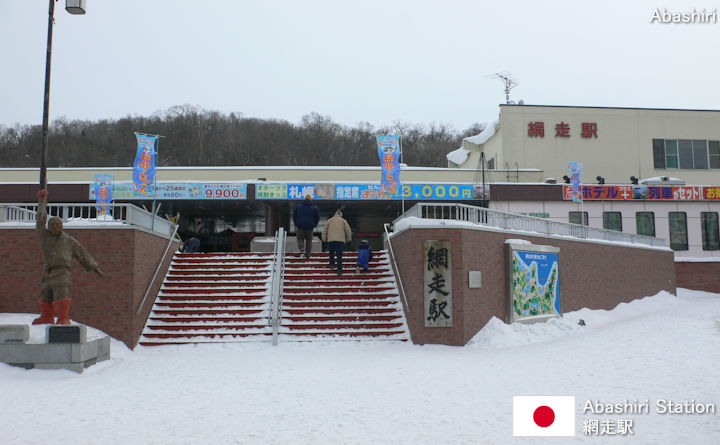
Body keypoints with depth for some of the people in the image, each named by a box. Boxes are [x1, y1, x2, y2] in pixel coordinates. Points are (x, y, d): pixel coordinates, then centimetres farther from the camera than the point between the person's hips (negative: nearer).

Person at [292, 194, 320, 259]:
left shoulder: (298, 207, 3)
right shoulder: (314, 208, 3)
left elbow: (294, 215, 6)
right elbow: (317, 217, 4)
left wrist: (296, 224, 14)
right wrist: (314, 225, 13)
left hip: (300, 226, -1)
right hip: (310, 227, 1)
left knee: (300, 238, 10)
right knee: (309, 240, 11)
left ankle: (302, 249, -15)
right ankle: (308, 254, 11)